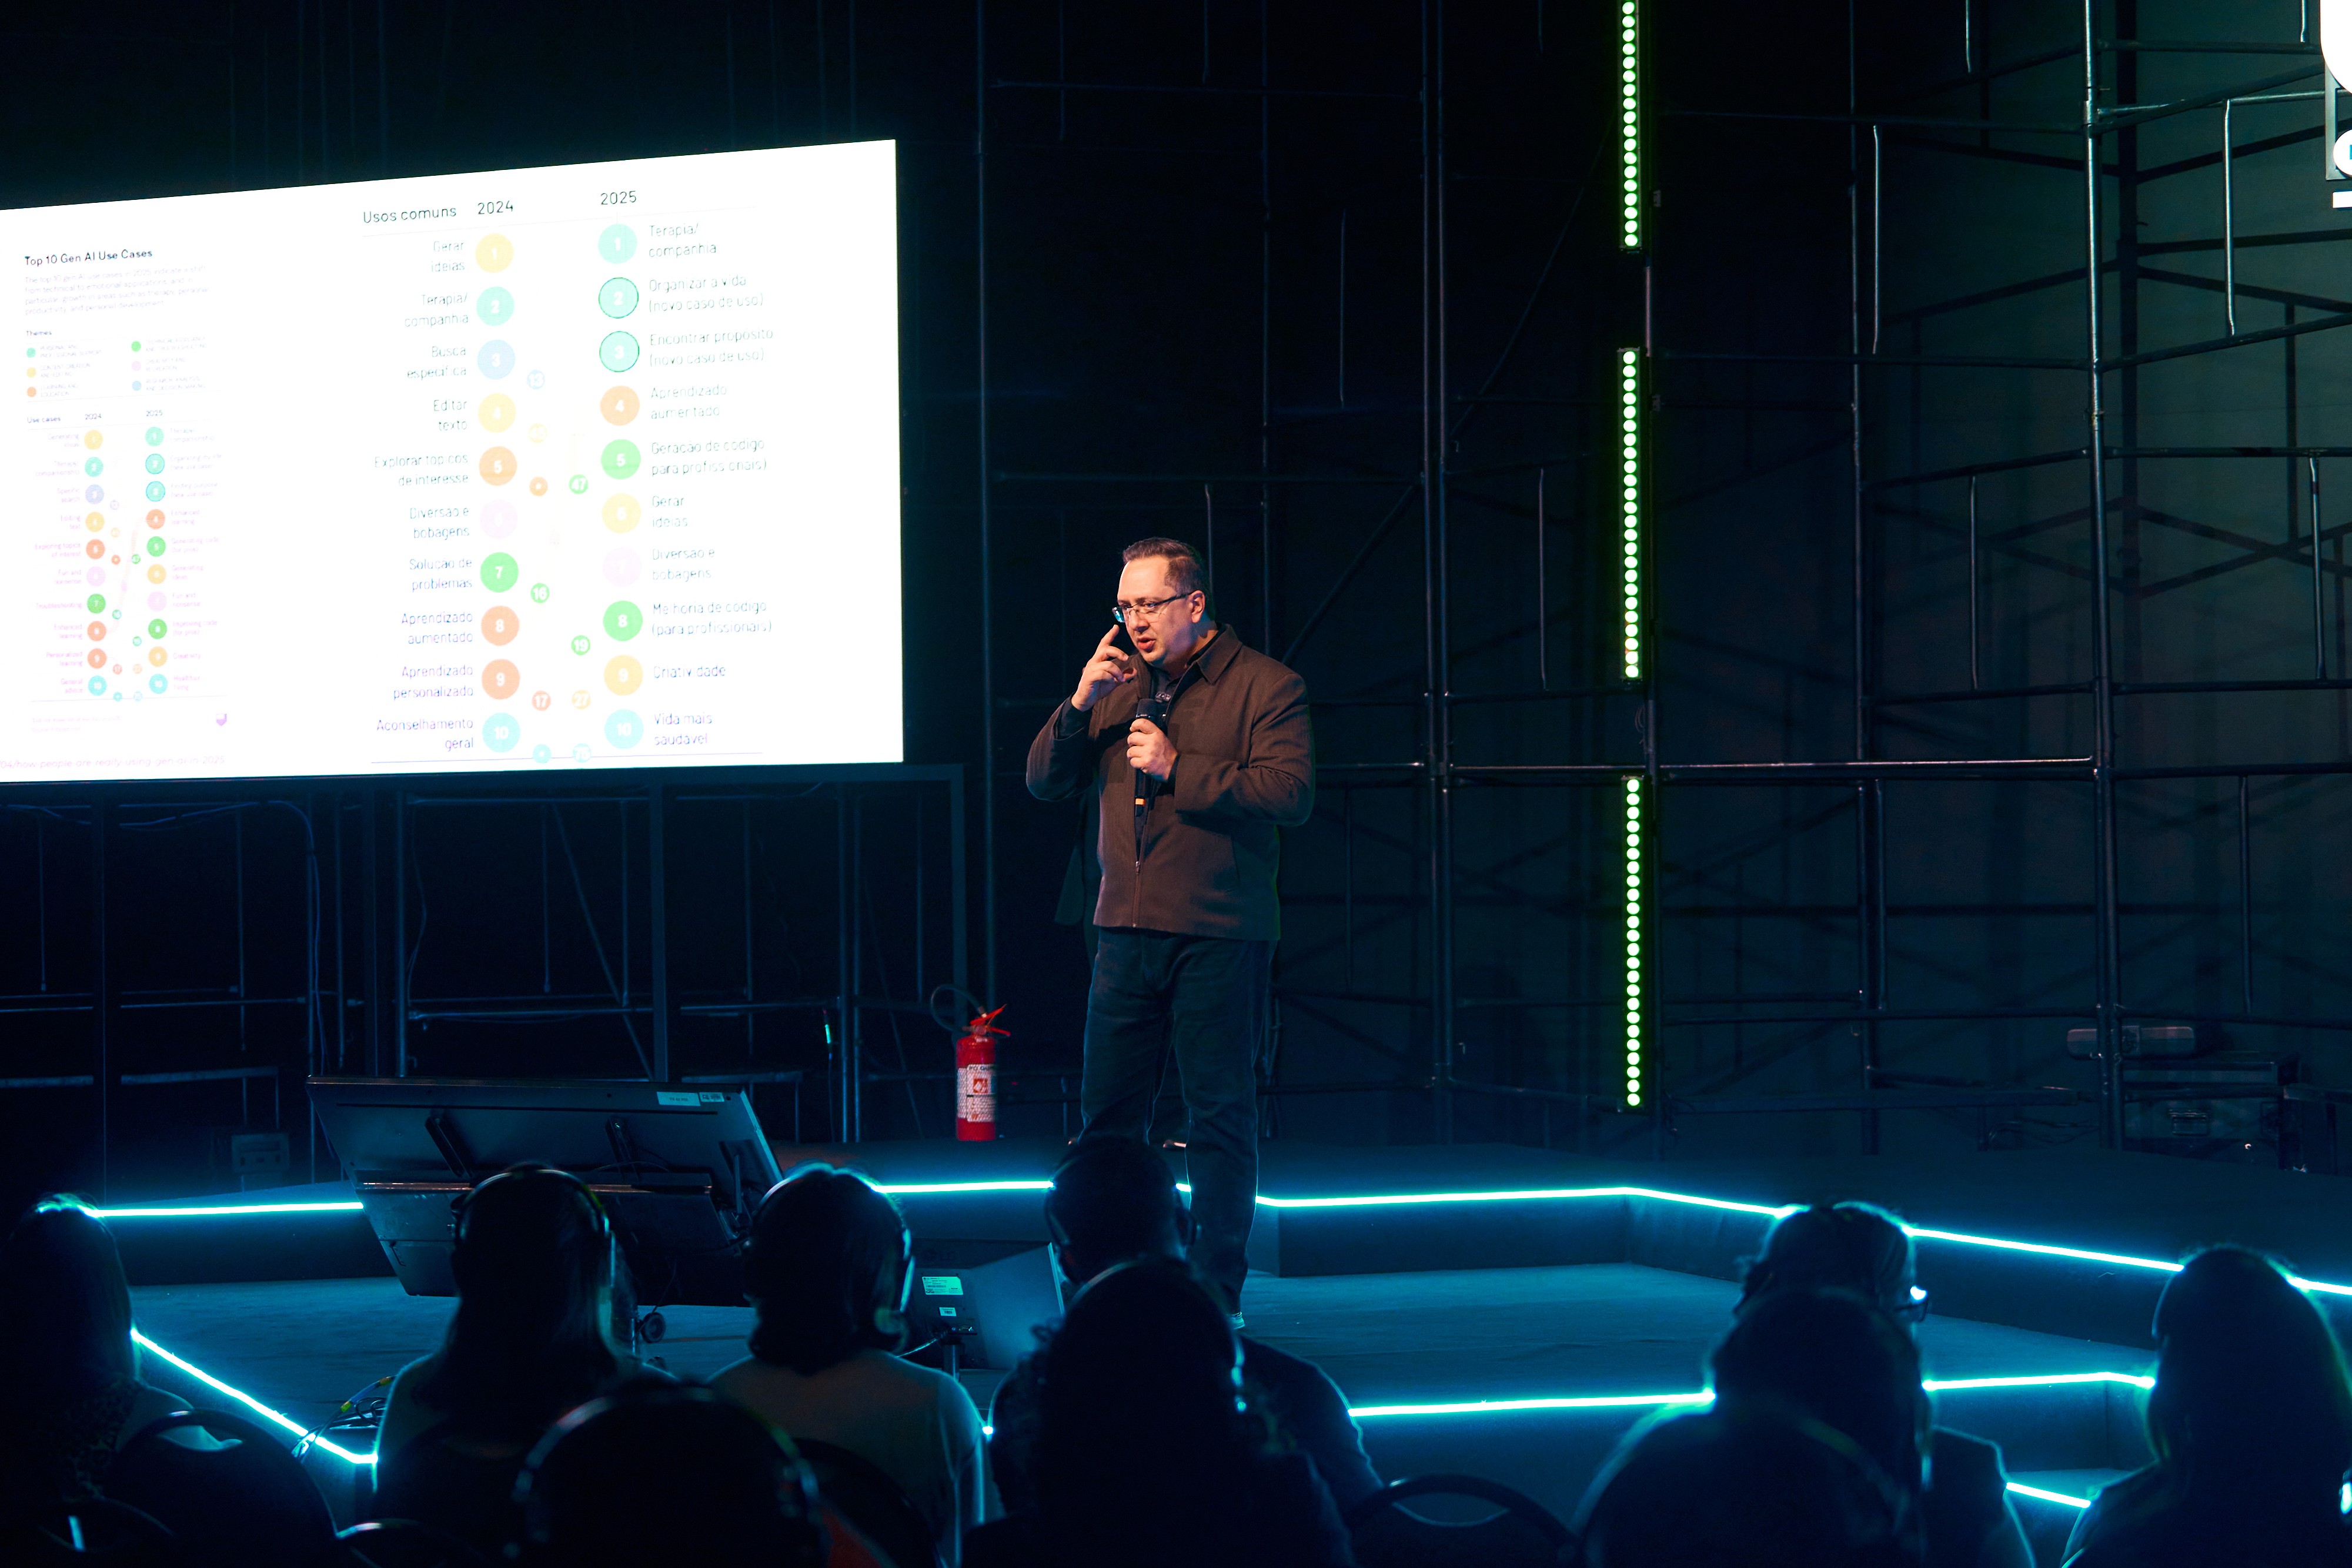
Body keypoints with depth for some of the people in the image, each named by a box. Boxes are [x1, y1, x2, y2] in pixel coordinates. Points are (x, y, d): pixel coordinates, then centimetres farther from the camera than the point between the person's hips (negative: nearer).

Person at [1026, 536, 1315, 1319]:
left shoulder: (1264, 686, -2)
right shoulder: (1119, 683, 14)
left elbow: (1291, 793, -15)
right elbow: (1044, 782, 12)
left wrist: (1178, 768, -16)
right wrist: (1081, 704, -4)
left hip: (1218, 937, -5)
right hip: (1127, 931, 5)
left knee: (1220, 1116, 0)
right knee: (1108, 1110, 7)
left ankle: (1216, 1293, 5)